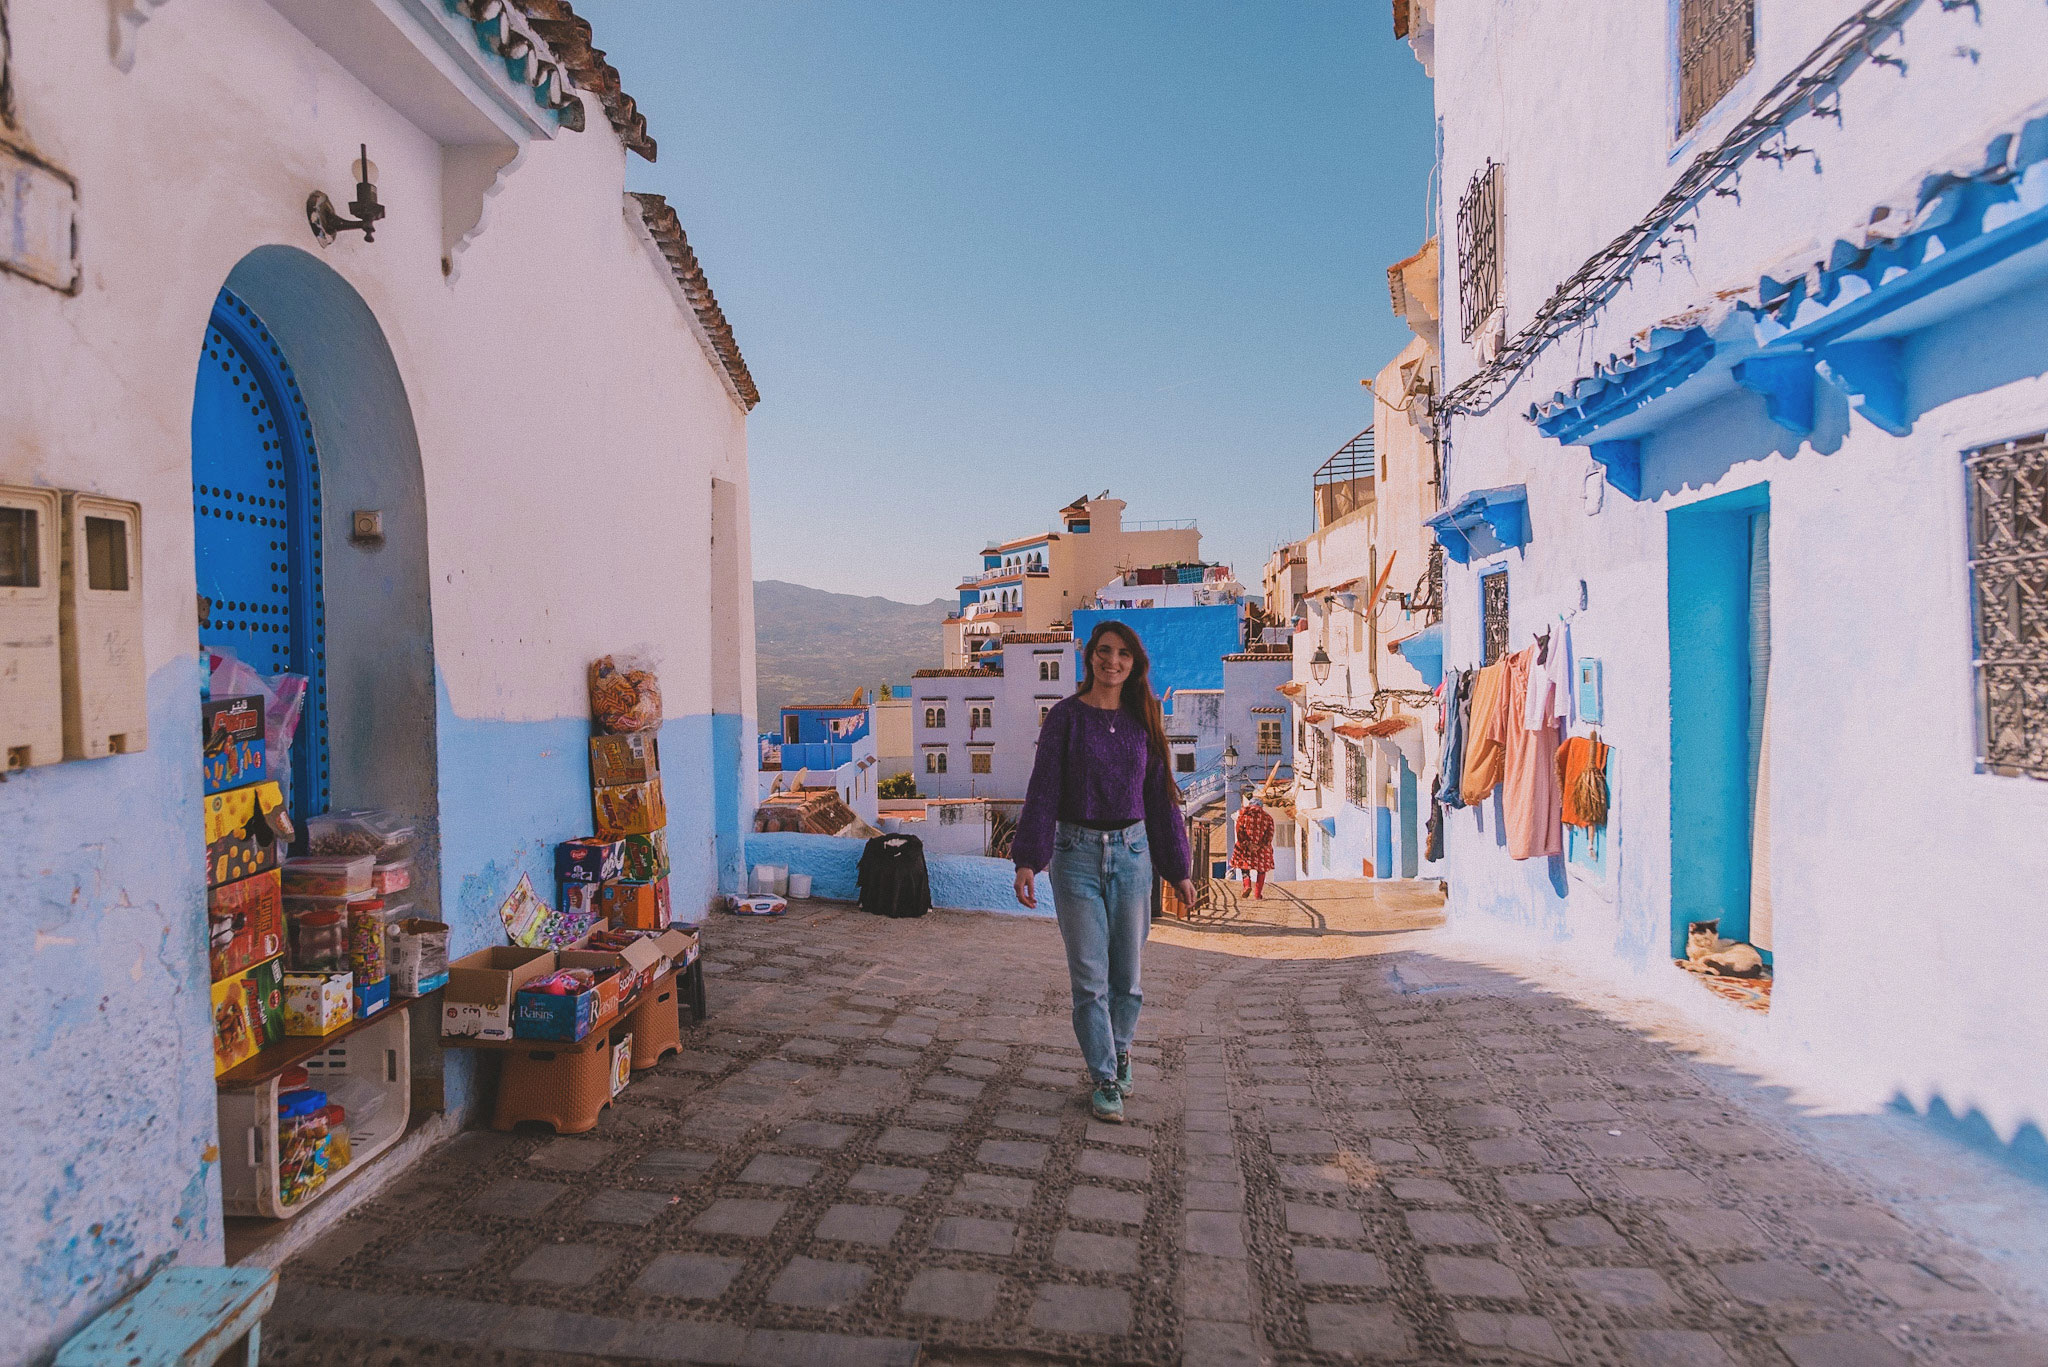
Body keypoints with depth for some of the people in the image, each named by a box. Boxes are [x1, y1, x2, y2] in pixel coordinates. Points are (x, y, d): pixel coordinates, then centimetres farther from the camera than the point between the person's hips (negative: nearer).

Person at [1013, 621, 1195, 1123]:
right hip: (1077, 854, -2)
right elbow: (1043, 789, -6)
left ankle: (1119, 1050, 36)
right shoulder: (1065, 716, -2)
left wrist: (1178, 869, 10)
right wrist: (1027, 860, -14)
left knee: (1127, 971, 9)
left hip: (1132, 853, 2)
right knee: (1089, 975, 1)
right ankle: (1104, 1080, 16)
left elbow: (1161, 796, 10)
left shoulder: (1143, 721, 6)